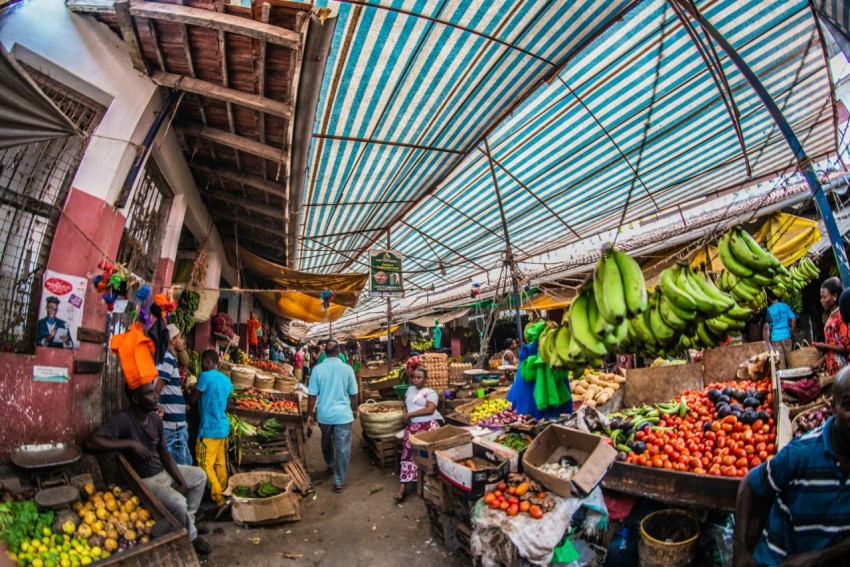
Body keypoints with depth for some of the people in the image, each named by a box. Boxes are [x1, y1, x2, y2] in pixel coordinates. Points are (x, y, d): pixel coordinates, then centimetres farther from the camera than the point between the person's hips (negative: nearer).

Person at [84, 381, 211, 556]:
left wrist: (182, 482, -6)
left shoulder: (155, 418, -3)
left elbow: (164, 453, 2)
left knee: (200, 476, 14)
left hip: (163, 471, 8)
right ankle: (191, 537, 5)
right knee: (178, 503, -26)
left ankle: (188, 522, 25)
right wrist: (131, 443, -34)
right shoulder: (123, 419, -25)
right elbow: (91, 442, -39)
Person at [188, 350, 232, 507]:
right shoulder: (226, 380, 11)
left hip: (209, 429, -7)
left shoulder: (206, 376, -11)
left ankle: (218, 497, 1)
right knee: (221, 464, 14)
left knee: (205, 465, 0)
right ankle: (223, 494, 21)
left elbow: (192, 399, -5)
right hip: (224, 427, 8)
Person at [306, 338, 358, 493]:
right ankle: (339, 482, 11)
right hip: (343, 414, -2)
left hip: (324, 414, 2)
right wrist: (354, 410, 15)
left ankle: (331, 465, 49)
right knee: (342, 448, 6)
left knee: (326, 443, 27)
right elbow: (353, 394, -2)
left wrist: (309, 414, 7)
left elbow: (312, 395, -6)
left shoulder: (317, 369, -9)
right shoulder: (347, 369, -10)